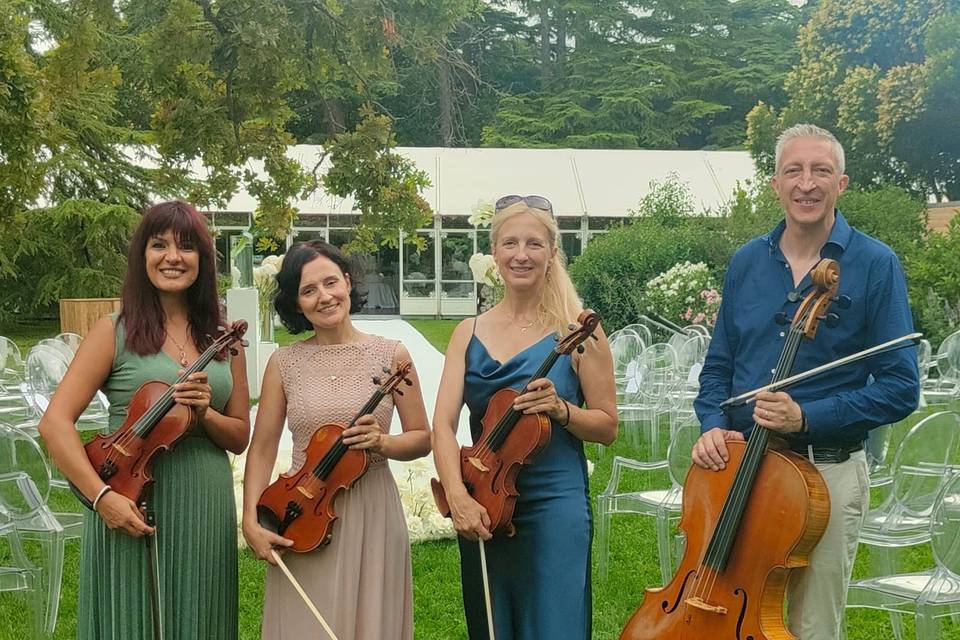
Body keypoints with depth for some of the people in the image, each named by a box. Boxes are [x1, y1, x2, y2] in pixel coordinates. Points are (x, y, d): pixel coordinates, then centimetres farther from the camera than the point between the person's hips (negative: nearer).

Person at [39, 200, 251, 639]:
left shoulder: (223, 340, 8)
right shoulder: (115, 332, -3)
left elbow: (239, 437, 11)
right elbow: (55, 423, -9)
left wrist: (204, 412, -10)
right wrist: (101, 495, -21)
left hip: (207, 511, 4)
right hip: (132, 508, -4)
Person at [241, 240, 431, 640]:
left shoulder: (391, 355, 0)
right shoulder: (284, 363, 2)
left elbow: (422, 438, 5)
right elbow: (262, 448, 3)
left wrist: (382, 442, -14)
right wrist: (251, 521, -7)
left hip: (371, 516, 0)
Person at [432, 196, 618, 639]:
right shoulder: (469, 333, 7)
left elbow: (607, 427, 1)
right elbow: (443, 424, -4)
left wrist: (559, 409, -18)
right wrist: (457, 497, -20)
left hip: (554, 508, -3)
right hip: (481, 510, 4)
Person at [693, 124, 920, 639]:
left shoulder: (875, 264, -7)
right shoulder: (746, 263, 7)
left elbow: (900, 387, -10)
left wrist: (807, 417, -21)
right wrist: (712, 425, -6)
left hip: (828, 475, -4)